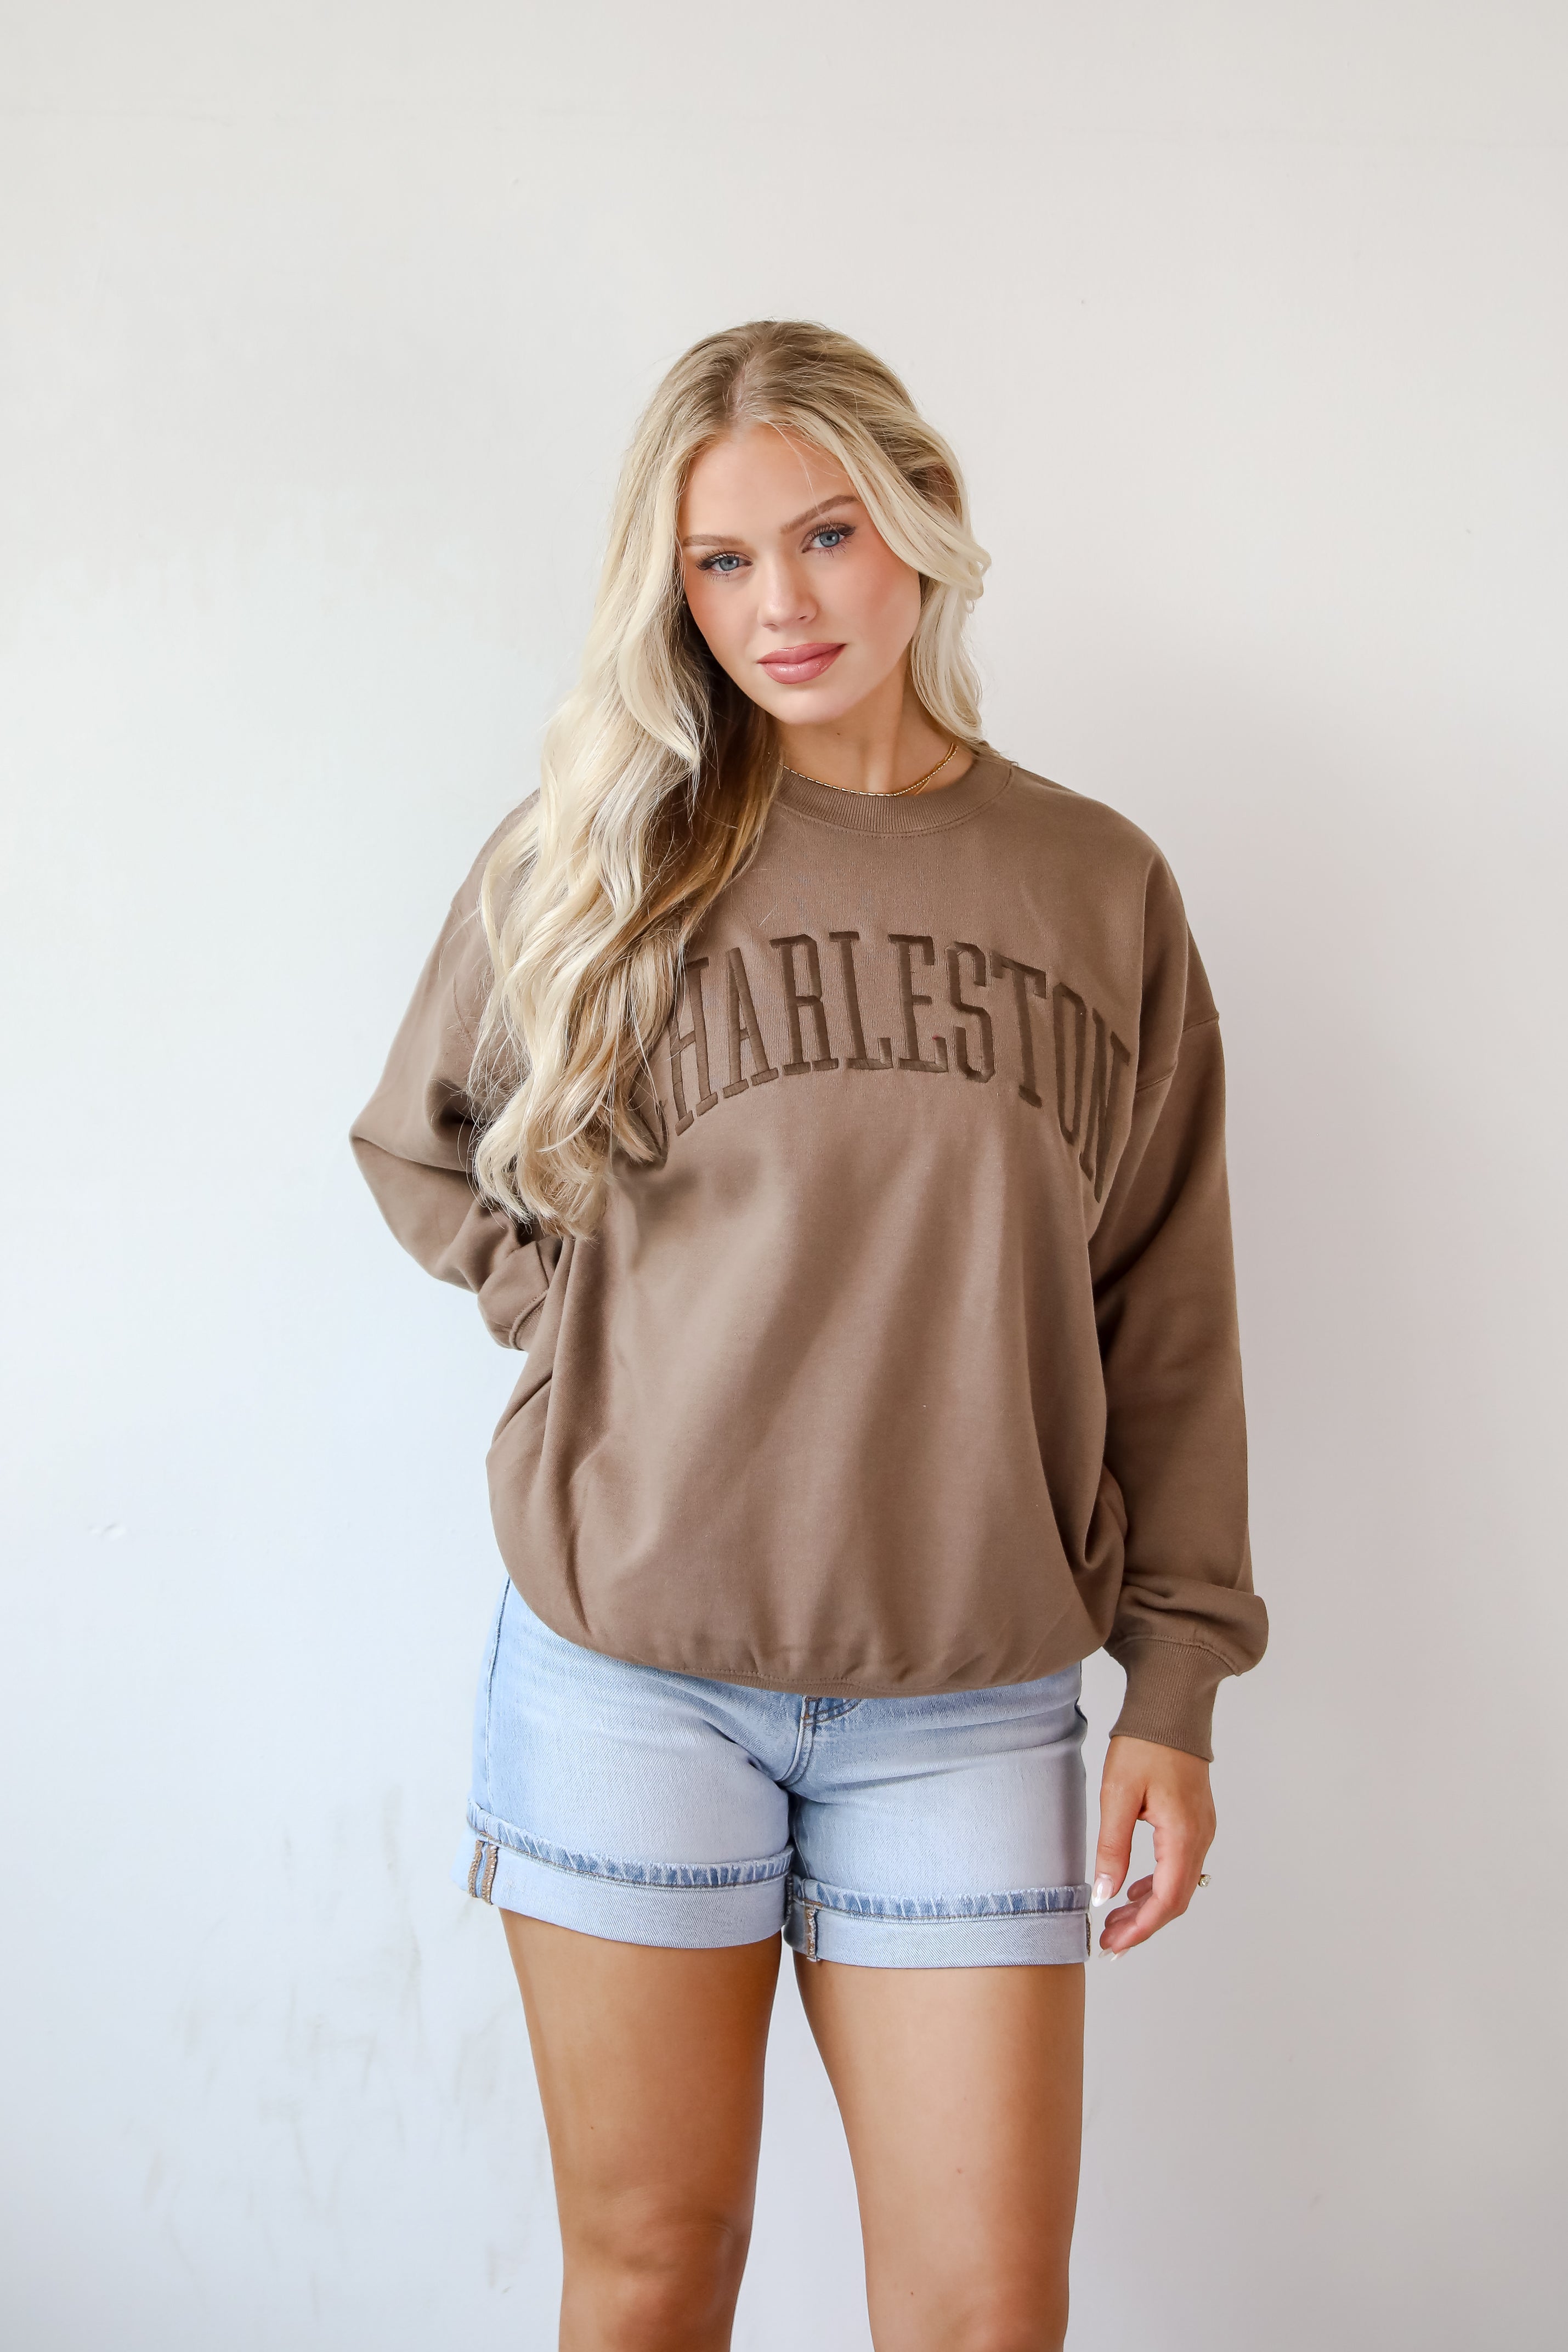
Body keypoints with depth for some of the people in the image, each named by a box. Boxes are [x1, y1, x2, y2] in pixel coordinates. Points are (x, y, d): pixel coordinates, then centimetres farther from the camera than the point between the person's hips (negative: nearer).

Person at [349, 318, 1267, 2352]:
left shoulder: (1104, 891, 5)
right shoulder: (596, 850, 1)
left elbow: (1167, 1318, 7)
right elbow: (419, 1151, 16)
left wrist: (1179, 1682, 3)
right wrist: (592, 1328, 0)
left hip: (970, 1703, 1)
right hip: (628, 1668, 0)